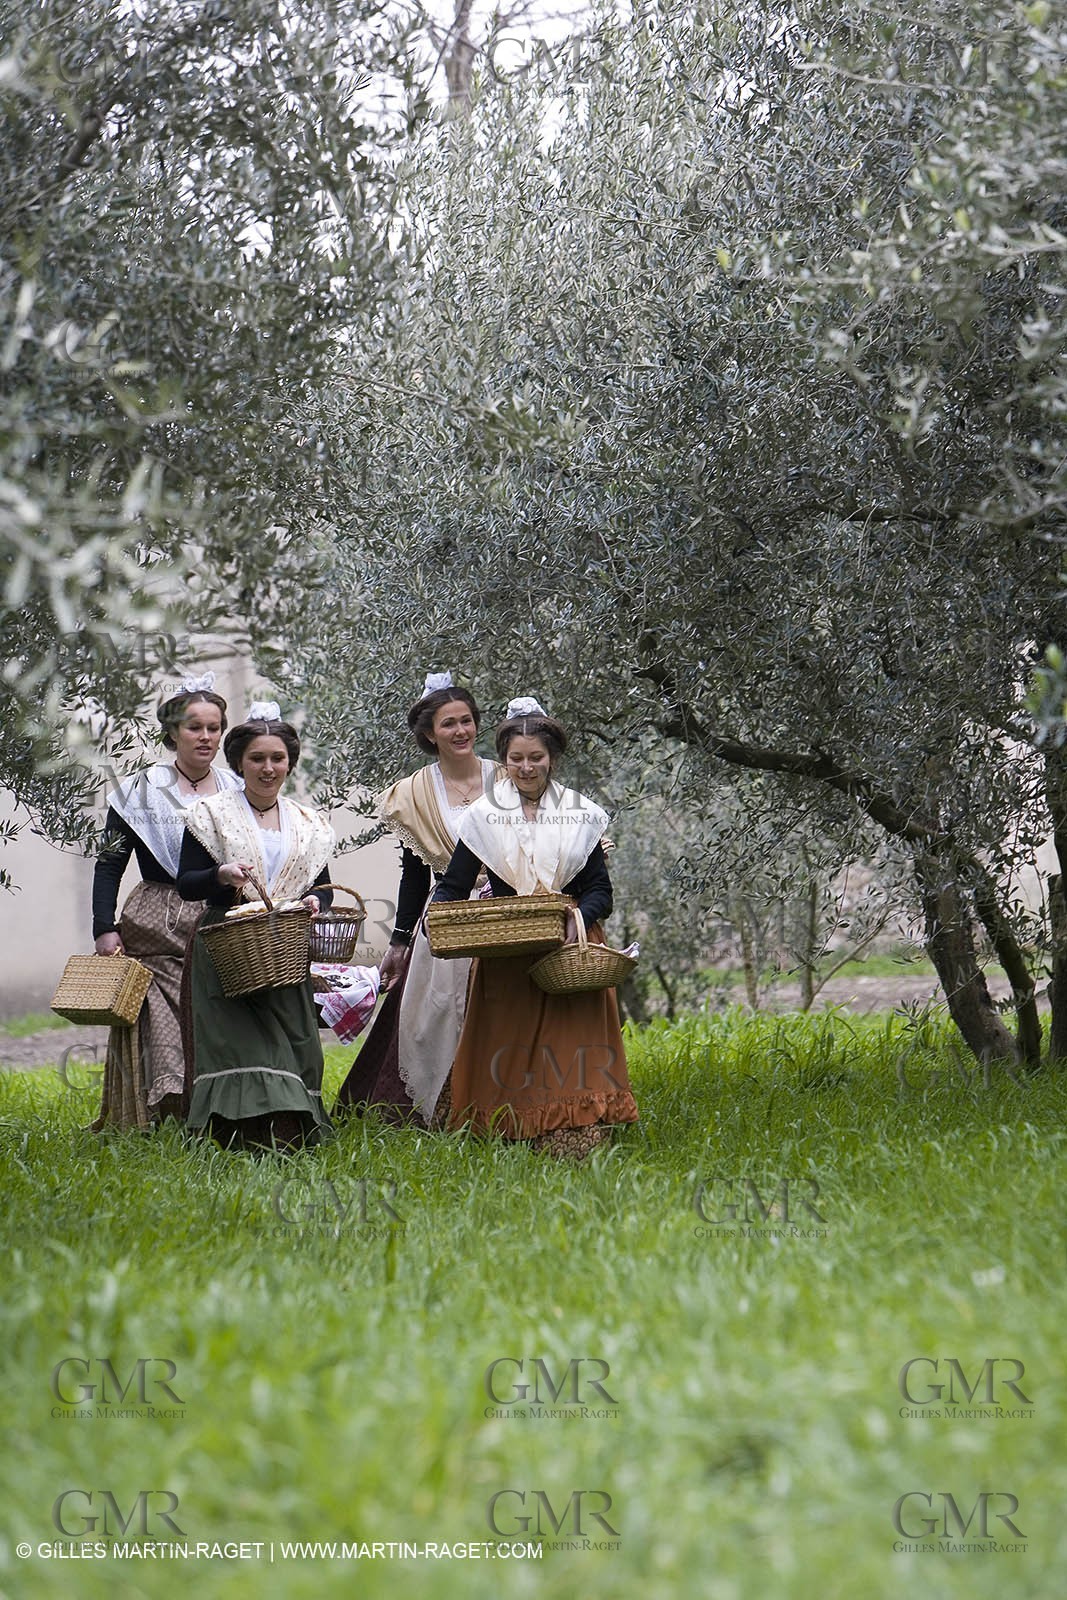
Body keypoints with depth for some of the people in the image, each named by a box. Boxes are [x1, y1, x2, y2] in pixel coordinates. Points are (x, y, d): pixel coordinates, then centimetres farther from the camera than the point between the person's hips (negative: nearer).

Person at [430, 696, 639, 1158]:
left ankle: (570, 1145, -13)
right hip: (504, 957, 1)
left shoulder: (580, 814, 8)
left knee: (570, 1046, -10)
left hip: (570, 949, 0)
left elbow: (601, 890, 6)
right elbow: (453, 886, 6)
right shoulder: (484, 815, 8)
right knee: (509, 1047, -5)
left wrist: (576, 919, -15)